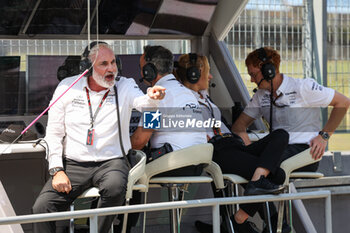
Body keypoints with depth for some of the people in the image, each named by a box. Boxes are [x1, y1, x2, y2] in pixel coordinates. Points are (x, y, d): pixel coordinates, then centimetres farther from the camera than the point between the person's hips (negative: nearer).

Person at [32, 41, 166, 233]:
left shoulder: (125, 86, 3)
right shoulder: (67, 87, 5)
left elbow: (142, 102, -19)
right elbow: (53, 133, 6)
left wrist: (152, 97, -44)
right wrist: (57, 170, -5)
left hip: (111, 161, -1)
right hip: (73, 164, 1)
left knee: (115, 188, -36)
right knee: (41, 207, -20)